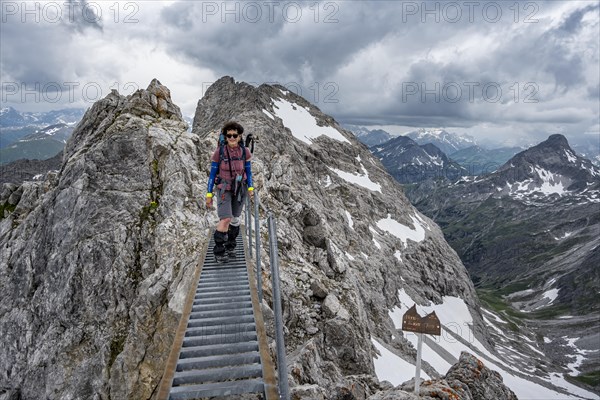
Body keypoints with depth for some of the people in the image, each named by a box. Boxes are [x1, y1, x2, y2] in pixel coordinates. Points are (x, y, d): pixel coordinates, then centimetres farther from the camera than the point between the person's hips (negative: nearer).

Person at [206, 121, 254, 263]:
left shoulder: (245, 151, -7)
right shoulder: (219, 151, -14)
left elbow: (248, 170, 5)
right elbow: (212, 173, -8)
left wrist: (250, 187, -6)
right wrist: (209, 194, -8)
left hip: (240, 188, 3)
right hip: (224, 189, -3)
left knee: (235, 219, 11)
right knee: (225, 219, -16)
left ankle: (230, 246, 30)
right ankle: (219, 251, -2)